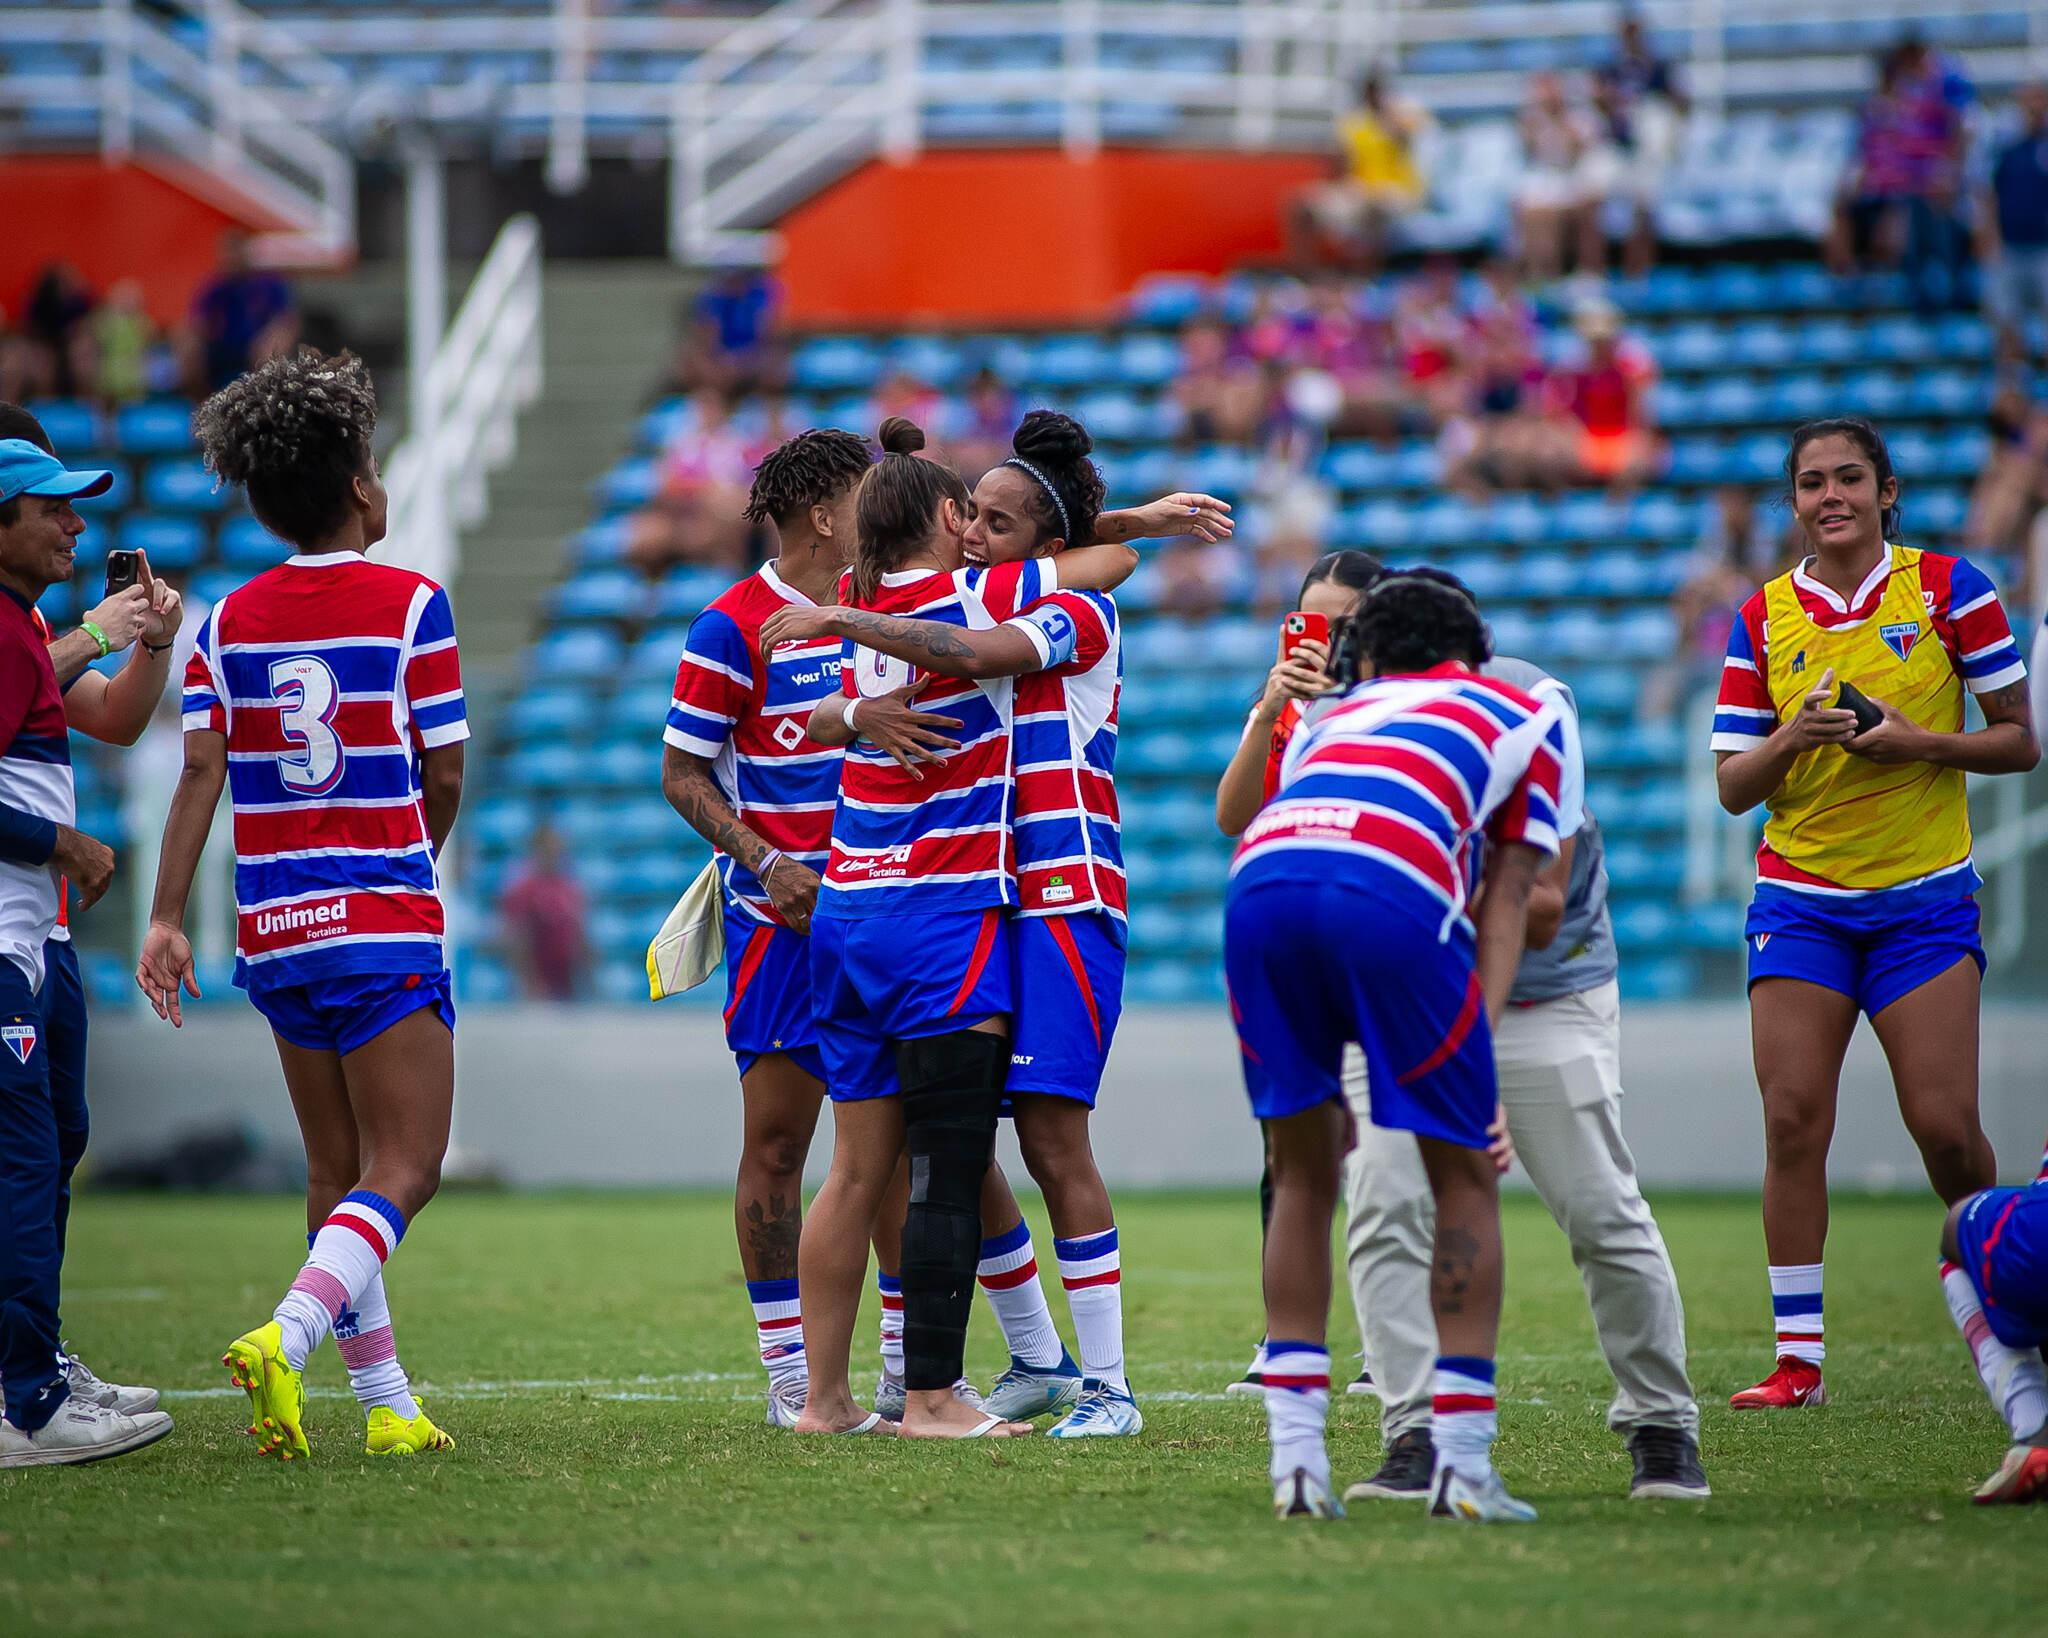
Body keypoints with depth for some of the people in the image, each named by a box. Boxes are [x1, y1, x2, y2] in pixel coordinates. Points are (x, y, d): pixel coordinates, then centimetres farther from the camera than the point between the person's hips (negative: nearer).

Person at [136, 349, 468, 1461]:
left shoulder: (229, 623, 7)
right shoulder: (410, 605, -5)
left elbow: (201, 772, -4)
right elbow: (443, 775, -2)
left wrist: (165, 917, -8)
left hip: (274, 930, 5)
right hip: (384, 924, -5)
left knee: (335, 1176, 14)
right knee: (401, 1173, -7)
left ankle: (385, 1403, 16)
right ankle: (286, 1338, -30)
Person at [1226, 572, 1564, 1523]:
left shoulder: (1331, 716, 40)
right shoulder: (1526, 716, 32)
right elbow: (1506, 896, 22)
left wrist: (1328, 1079, 35)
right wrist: (1480, 1052, 16)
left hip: (1261, 880, 3)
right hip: (1394, 885, -3)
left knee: (1302, 1177, 20)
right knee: (1464, 1178, 12)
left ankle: (1295, 1459, 13)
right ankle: (1463, 1468, 8)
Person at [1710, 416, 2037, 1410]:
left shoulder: (1946, 589, -1)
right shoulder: (1764, 618, 4)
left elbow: (2019, 741, 1)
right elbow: (1733, 787, 5)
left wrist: (1917, 742, -16)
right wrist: (1792, 738, -15)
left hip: (1924, 898, -2)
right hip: (1801, 900, 2)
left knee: (1943, 1125, -8)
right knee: (1792, 1117, -9)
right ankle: (1798, 1357, -5)